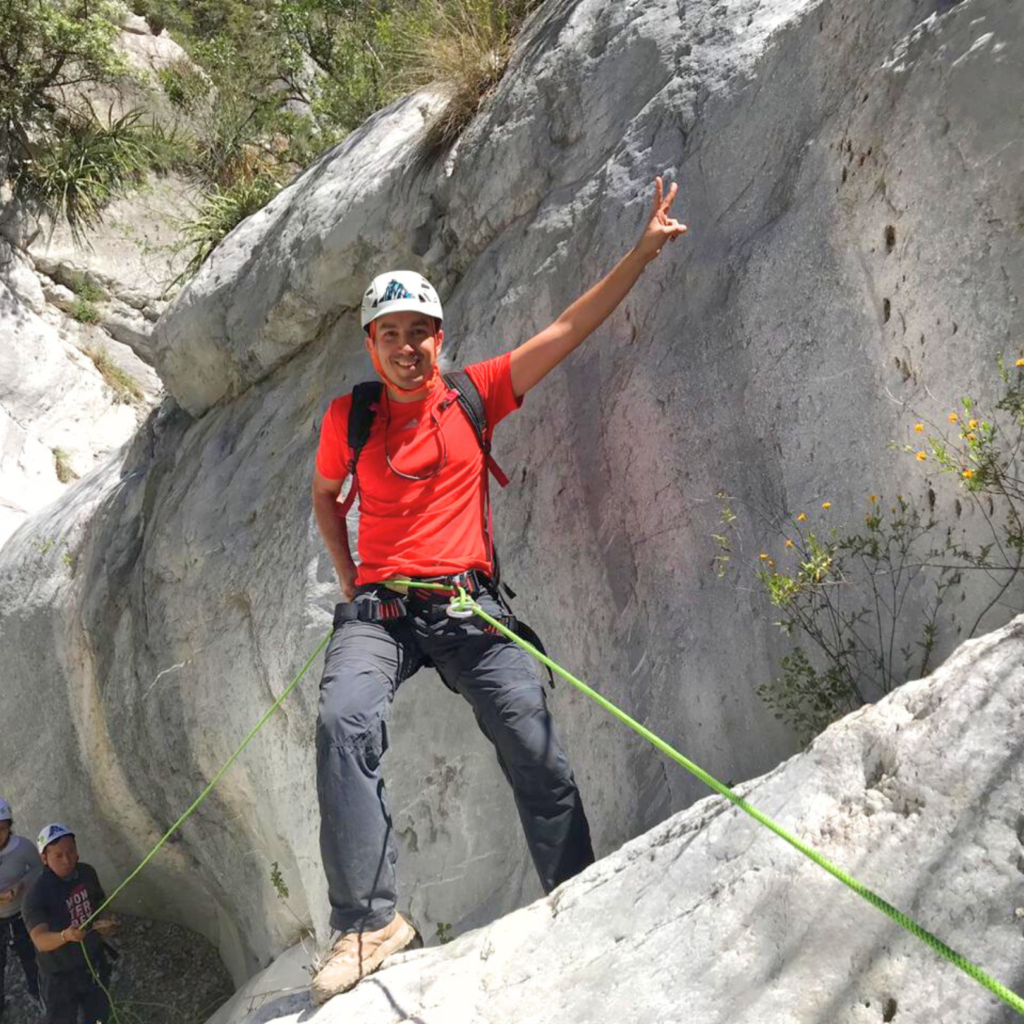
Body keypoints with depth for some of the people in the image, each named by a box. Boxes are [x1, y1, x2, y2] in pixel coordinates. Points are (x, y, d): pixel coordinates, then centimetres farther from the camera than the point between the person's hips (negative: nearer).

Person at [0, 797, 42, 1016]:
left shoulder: (23, 846, -25)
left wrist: (22, 883, -24)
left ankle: (36, 990, 55)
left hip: (21, 915, 2)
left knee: (30, 957, 26)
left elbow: (39, 867, -4)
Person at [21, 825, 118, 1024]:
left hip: (94, 963, 5)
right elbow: (40, 941, -41)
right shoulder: (36, 895, -29)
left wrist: (104, 923, -13)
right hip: (60, 975, -5)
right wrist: (65, 935, -61)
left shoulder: (87, 873, -12)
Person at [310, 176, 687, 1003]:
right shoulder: (349, 417, 6)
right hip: (380, 610, 0)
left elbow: (570, 328, 5)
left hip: (469, 607, 1)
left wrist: (644, 251, 2)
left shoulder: (475, 395, 6)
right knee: (344, 724, -29)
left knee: (539, 759, -7)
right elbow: (324, 495, 24)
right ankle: (369, 920, -26)